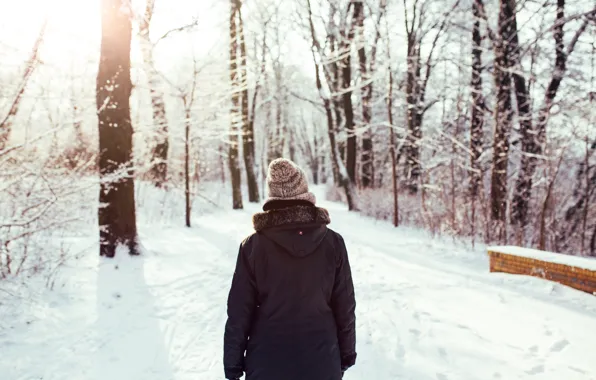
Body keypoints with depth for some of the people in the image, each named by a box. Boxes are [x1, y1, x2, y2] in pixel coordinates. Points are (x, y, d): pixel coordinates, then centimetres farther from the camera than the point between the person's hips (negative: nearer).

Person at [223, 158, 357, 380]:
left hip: (267, 362, -1)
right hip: (321, 361, 1)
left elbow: (239, 311, -7)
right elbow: (345, 306, -3)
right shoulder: (332, 243, -8)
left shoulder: (253, 246, -11)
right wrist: (347, 353, 10)